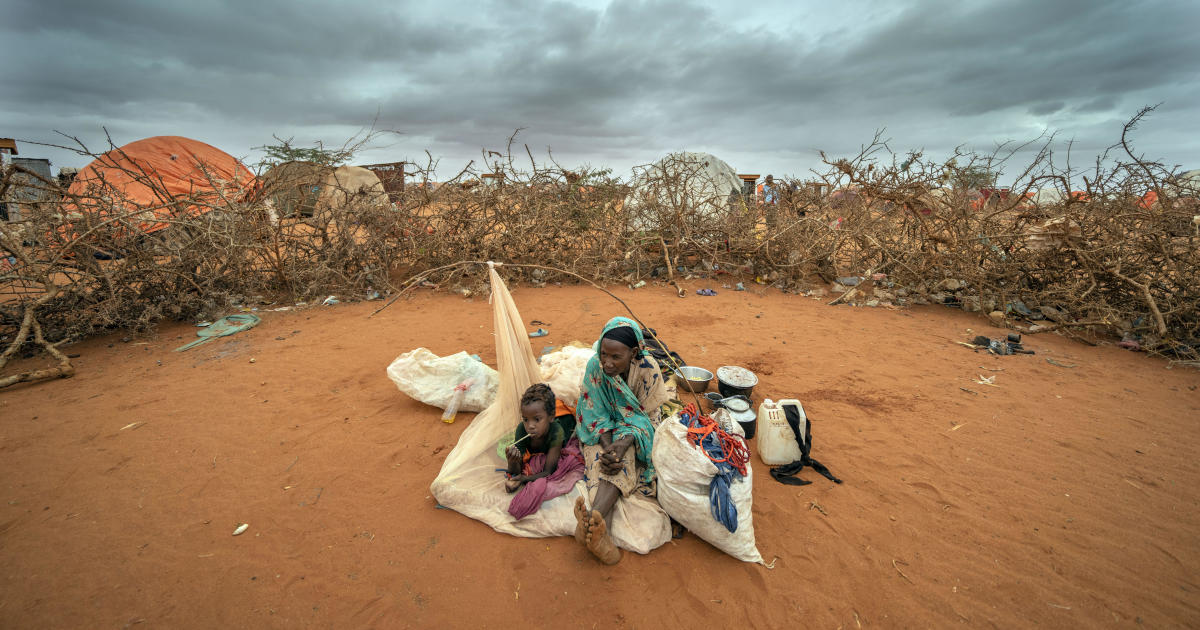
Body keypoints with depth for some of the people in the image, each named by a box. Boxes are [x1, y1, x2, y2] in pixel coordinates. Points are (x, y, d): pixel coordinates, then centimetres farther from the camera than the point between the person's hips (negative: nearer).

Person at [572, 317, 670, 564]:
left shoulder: (648, 369, -22)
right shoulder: (594, 367, -19)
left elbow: (649, 415, -16)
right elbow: (596, 414, -13)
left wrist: (624, 443, -34)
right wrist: (607, 446, -31)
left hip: (636, 432, -1)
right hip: (603, 431, 1)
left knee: (623, 458, -33)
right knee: (606, 461, -31)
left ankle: (594, 515, -50)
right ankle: (601, 531, -46)